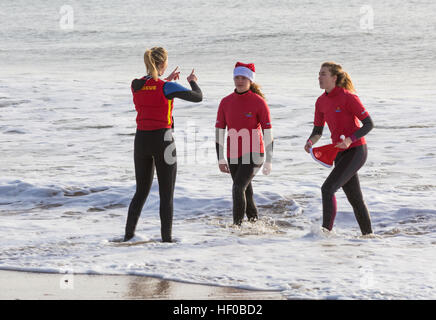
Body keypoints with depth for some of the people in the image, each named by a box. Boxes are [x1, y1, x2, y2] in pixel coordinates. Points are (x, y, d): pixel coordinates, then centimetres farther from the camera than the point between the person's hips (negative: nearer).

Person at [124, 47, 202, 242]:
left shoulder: (136, 85, 2)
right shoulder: (166, 87, -14)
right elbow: (198, 97, -9)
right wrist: (193, 81, 11)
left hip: (141, 140, 5)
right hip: (162, 141, -5)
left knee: (141, 192, 17)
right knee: (166, 195, 3)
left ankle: (128, 235, 15)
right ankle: (166, 239, 0)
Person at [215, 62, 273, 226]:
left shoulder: (258, 102, -7)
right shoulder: (226, 102, 4)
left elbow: (267, 132, -6)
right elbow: (219, 131, 8)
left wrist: (269, 161, -9)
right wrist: (220, 158, 4)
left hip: (253, 154, -5)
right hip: (233, 156, 5)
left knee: (238, 188, -20)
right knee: (246, 191, 15)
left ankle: (237, 224, -18)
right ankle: (253, 220, 31)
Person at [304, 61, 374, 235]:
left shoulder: (348, 97, -15)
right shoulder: (321, 102, 6)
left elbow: (369, 124, -14)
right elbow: (317, 131, 13)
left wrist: (350, 140, -27)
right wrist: (310, 142, -10)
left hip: (356, 151, -8)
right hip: (340, 154, 8)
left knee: (327, 188, -18)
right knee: (355, 199, 12)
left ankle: (326, 231, -15)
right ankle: (368, 235, 22)